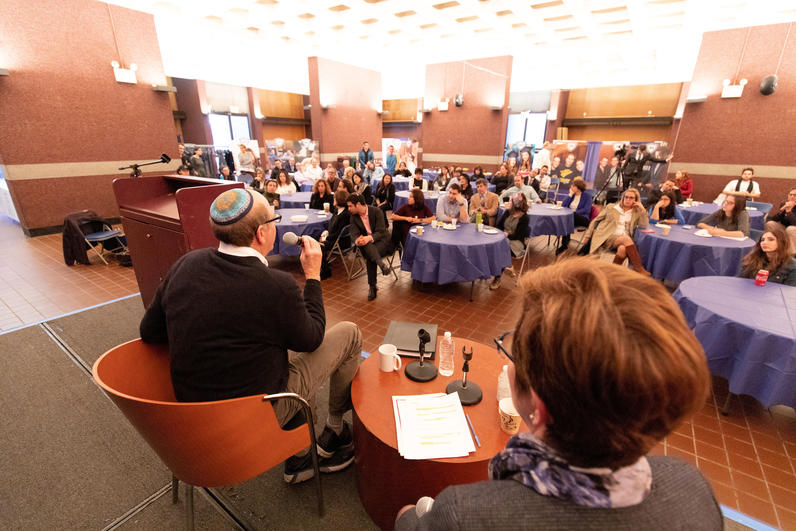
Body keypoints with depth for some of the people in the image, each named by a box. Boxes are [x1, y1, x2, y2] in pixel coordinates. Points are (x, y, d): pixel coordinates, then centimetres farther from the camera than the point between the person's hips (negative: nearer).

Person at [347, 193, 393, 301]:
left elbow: (381, 232, -17)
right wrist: (357, 240, -32)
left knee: (370, 256, -34)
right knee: (368, 248, -36)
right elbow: (354, 234, -6)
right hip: (366, 243, 4)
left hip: (382, 240, -3)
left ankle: (372, 286, -28)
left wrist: (370, 238, -38)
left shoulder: (377, 211, -11)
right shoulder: (353, 216, 2)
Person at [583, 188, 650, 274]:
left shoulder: (637, 213, 19)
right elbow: (595, 221, 14)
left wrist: (642, 209, 0)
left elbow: (644, 226, 4)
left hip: (625, 239, 2)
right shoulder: (611, 207, 15)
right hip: (608, 237, -2)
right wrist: (587, 235, 7)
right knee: (626, 238, -35)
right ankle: (639, 268, -36)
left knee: (623, 249, -37)